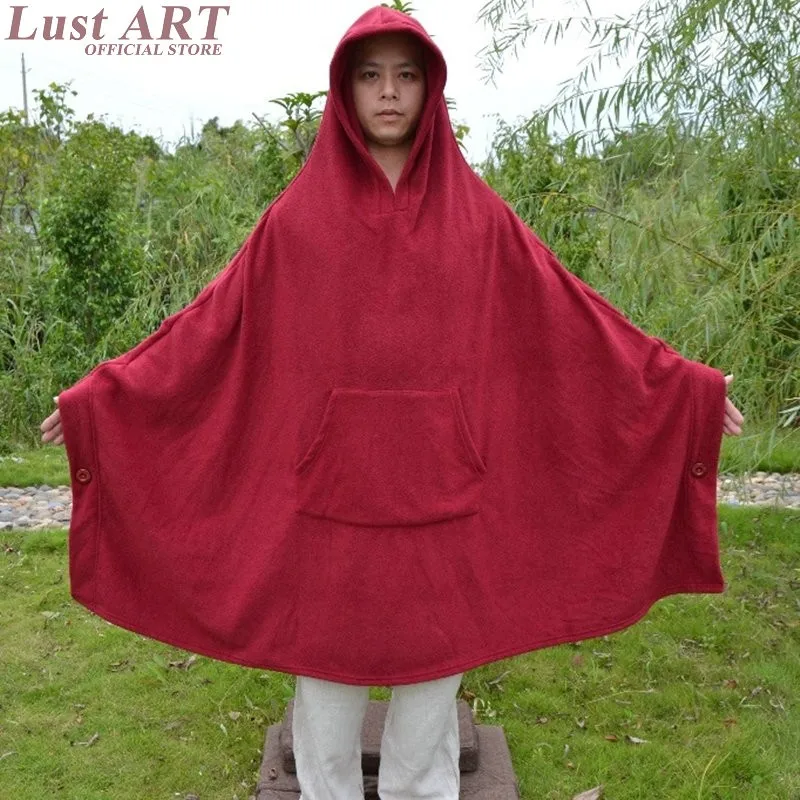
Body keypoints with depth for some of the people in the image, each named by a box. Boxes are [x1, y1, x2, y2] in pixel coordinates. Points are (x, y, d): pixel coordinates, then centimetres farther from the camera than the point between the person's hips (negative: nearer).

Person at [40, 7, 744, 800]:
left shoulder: (472, 214, 4)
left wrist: (681, 383, 4)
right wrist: (106, 397, 4)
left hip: (437, 490, 1)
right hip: (331, 486, 0)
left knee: (432, 664, 10)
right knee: (326, 664, 10)